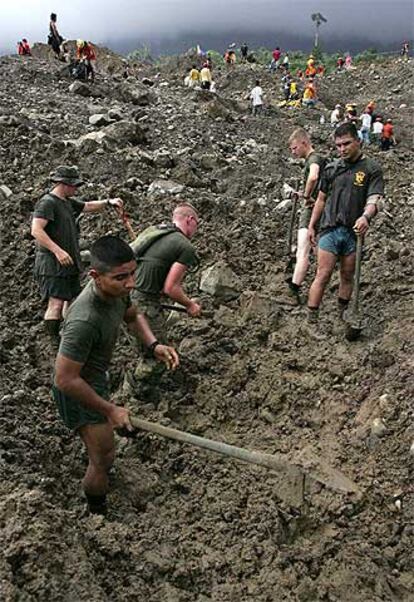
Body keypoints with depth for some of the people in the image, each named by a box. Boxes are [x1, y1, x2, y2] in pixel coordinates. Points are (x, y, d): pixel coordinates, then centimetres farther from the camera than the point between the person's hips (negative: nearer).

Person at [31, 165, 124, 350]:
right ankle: (55, 344, -6)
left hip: (69, 264, 10)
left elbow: (89, 206, 29)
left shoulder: (69, 202, 15)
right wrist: (57, 250, -29)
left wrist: (108, 202, 12)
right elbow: (36, 231, -22)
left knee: (72, 301, 13)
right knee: (56, 303, -12)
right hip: (52, 264, -9)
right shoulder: (47, 202, -13)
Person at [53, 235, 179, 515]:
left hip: (96, 376, 9)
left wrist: (154, 345, -13)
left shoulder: (117, 289, -18)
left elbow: (133, 316, 4)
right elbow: (65, 380, -34)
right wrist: (109, 410, -27)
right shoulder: (84, 321, -43)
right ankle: (97, 514, 31)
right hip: (77, 390, -9)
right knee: (104, 456, 3)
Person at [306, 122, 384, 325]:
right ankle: (311, 318, -4)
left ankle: (342, 314, 25)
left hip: (354, 232, -1)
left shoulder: (372, 169, -1)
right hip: (330, 230, 1)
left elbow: (374, 199, -14)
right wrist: (311, 226, 15)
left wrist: (365, 216, -35)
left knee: (347, 277, 11)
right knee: (323, 275, -4)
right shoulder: (331, 168, 8)